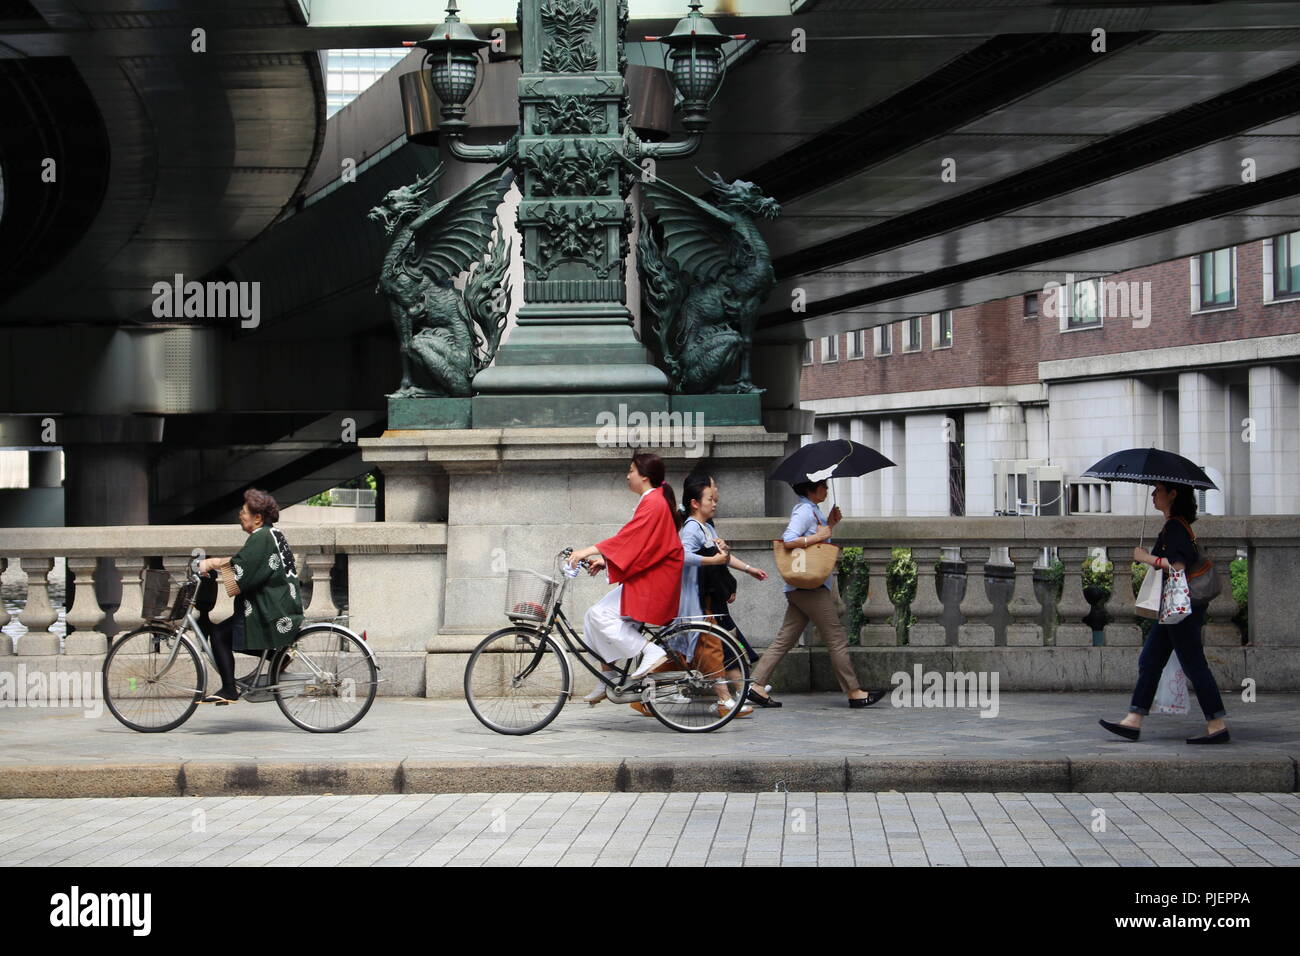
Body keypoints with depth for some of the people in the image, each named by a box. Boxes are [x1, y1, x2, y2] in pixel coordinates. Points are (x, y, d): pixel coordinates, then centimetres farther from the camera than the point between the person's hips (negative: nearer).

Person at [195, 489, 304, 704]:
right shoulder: (273, 534, 15)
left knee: (220, 634, -6)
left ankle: (229, 690, -9)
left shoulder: (261, 538, -15)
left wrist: (211, 564, -11)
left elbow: (239, 568, -22)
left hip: (269, 611, -10)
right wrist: (213, 562, 13)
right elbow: (245, 562, 21)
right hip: (284, 605, 10)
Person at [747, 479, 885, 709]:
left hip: (799, 589, 10)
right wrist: (819, 536, -18)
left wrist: (829, 524, 13)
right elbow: (789, 541, -24)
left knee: (784, 639, 7)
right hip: (811, 586, -10)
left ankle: (757, 686, 4)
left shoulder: (811, 509, 19)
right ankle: (854, 693, 1)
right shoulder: (804, 510, -12)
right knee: (837, 640, -4)